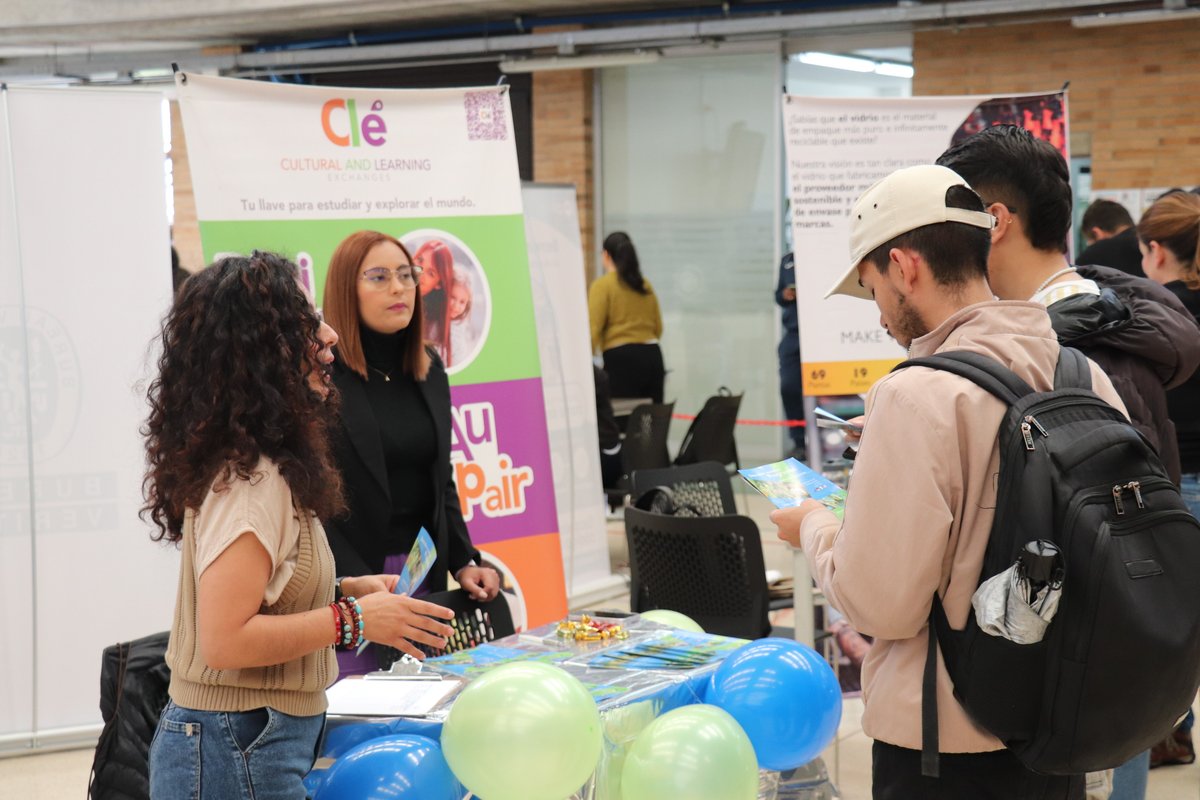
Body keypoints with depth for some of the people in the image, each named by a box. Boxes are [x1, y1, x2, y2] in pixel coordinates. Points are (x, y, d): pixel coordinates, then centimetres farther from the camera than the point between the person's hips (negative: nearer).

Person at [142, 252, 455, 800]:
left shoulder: (253, 467, 10)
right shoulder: (249, 481, -20)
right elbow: (225, 641, -24)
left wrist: (348, 590, 8)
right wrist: (353, 620, -18)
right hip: (237, 754, -10)